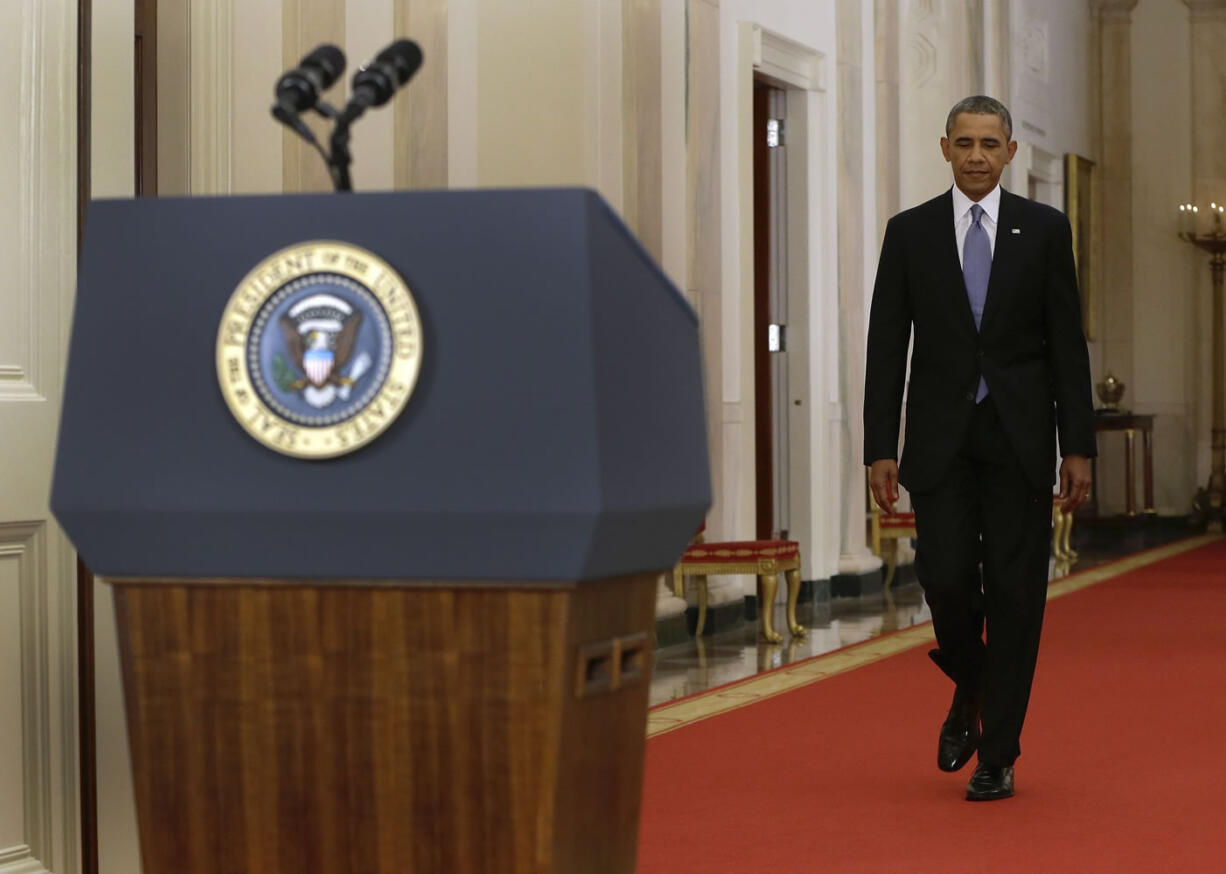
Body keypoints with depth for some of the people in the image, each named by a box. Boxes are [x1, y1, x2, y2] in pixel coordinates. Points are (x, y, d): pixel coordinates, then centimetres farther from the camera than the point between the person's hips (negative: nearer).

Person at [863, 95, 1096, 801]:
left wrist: (1079, 447, -3)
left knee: (1014, 594, -1)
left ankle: (999, 756, 7)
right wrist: (881, 448, -3)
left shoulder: (1045, 229, 4)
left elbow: (1068, 344, 3)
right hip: (942, 439, 0)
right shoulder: (910, 232, 5)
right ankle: (971, 694, 24)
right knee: (947, 580, -8)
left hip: (1020, 439, 0)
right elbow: (887, 346, 4)